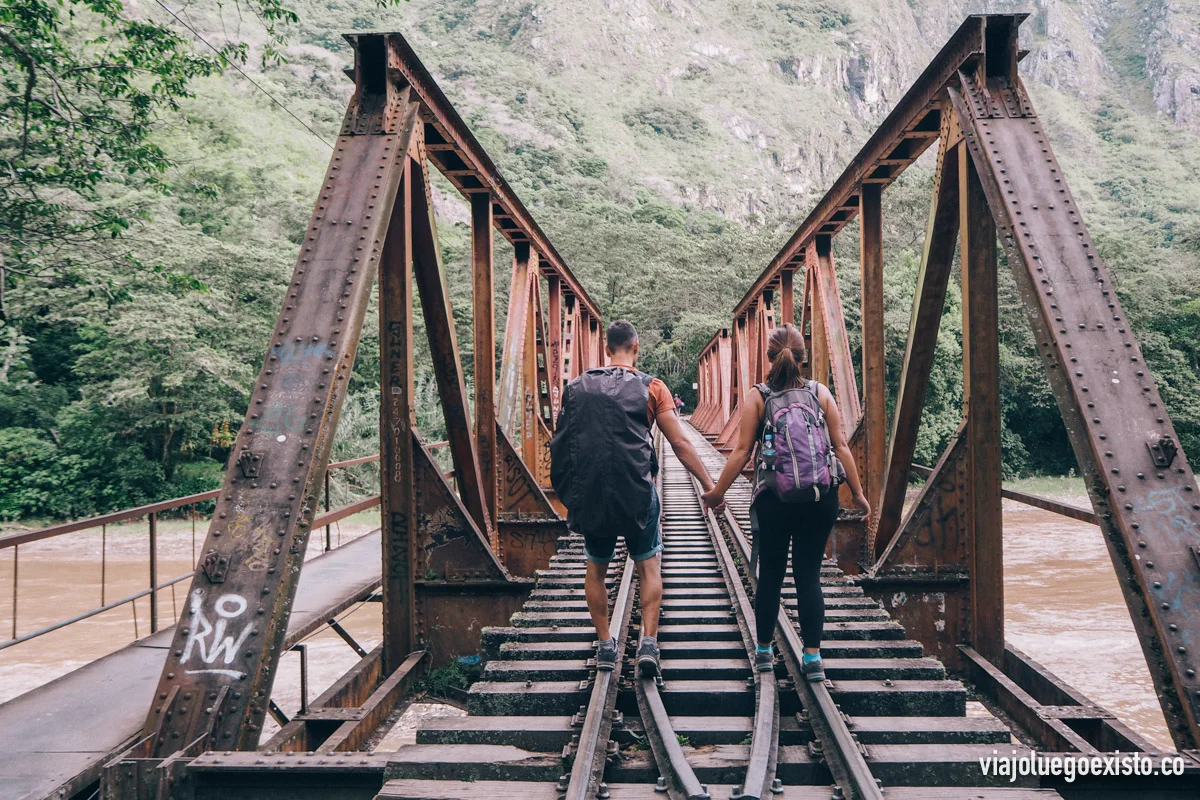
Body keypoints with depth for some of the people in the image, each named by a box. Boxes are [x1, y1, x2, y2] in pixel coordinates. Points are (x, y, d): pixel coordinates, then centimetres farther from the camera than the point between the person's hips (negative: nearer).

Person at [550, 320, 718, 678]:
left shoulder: (577, 387, 7)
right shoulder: (652, 387, -2)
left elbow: (561, 442, 12)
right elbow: (680, 443, -5)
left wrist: (567, 491, 23)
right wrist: (710, 486, 0)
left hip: (590, 492, 2)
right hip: (636, 491, -2)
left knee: (596, 568, 16)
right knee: (648, 565, 10)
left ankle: (604, 645, 20)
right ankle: (648, 643, -1)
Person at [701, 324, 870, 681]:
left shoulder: (758, 396, -1)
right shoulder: (820, 392, 4)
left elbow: (742, 451, -4)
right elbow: (841, 446, 2)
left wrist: (717, 492, 5)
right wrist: (858, 493, 9)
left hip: (773, 499, -1)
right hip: (820, 499, 1)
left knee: (770, 575, 12)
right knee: (809, 575, 7)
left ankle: (764, 651, 23)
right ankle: (812, 657, 4)